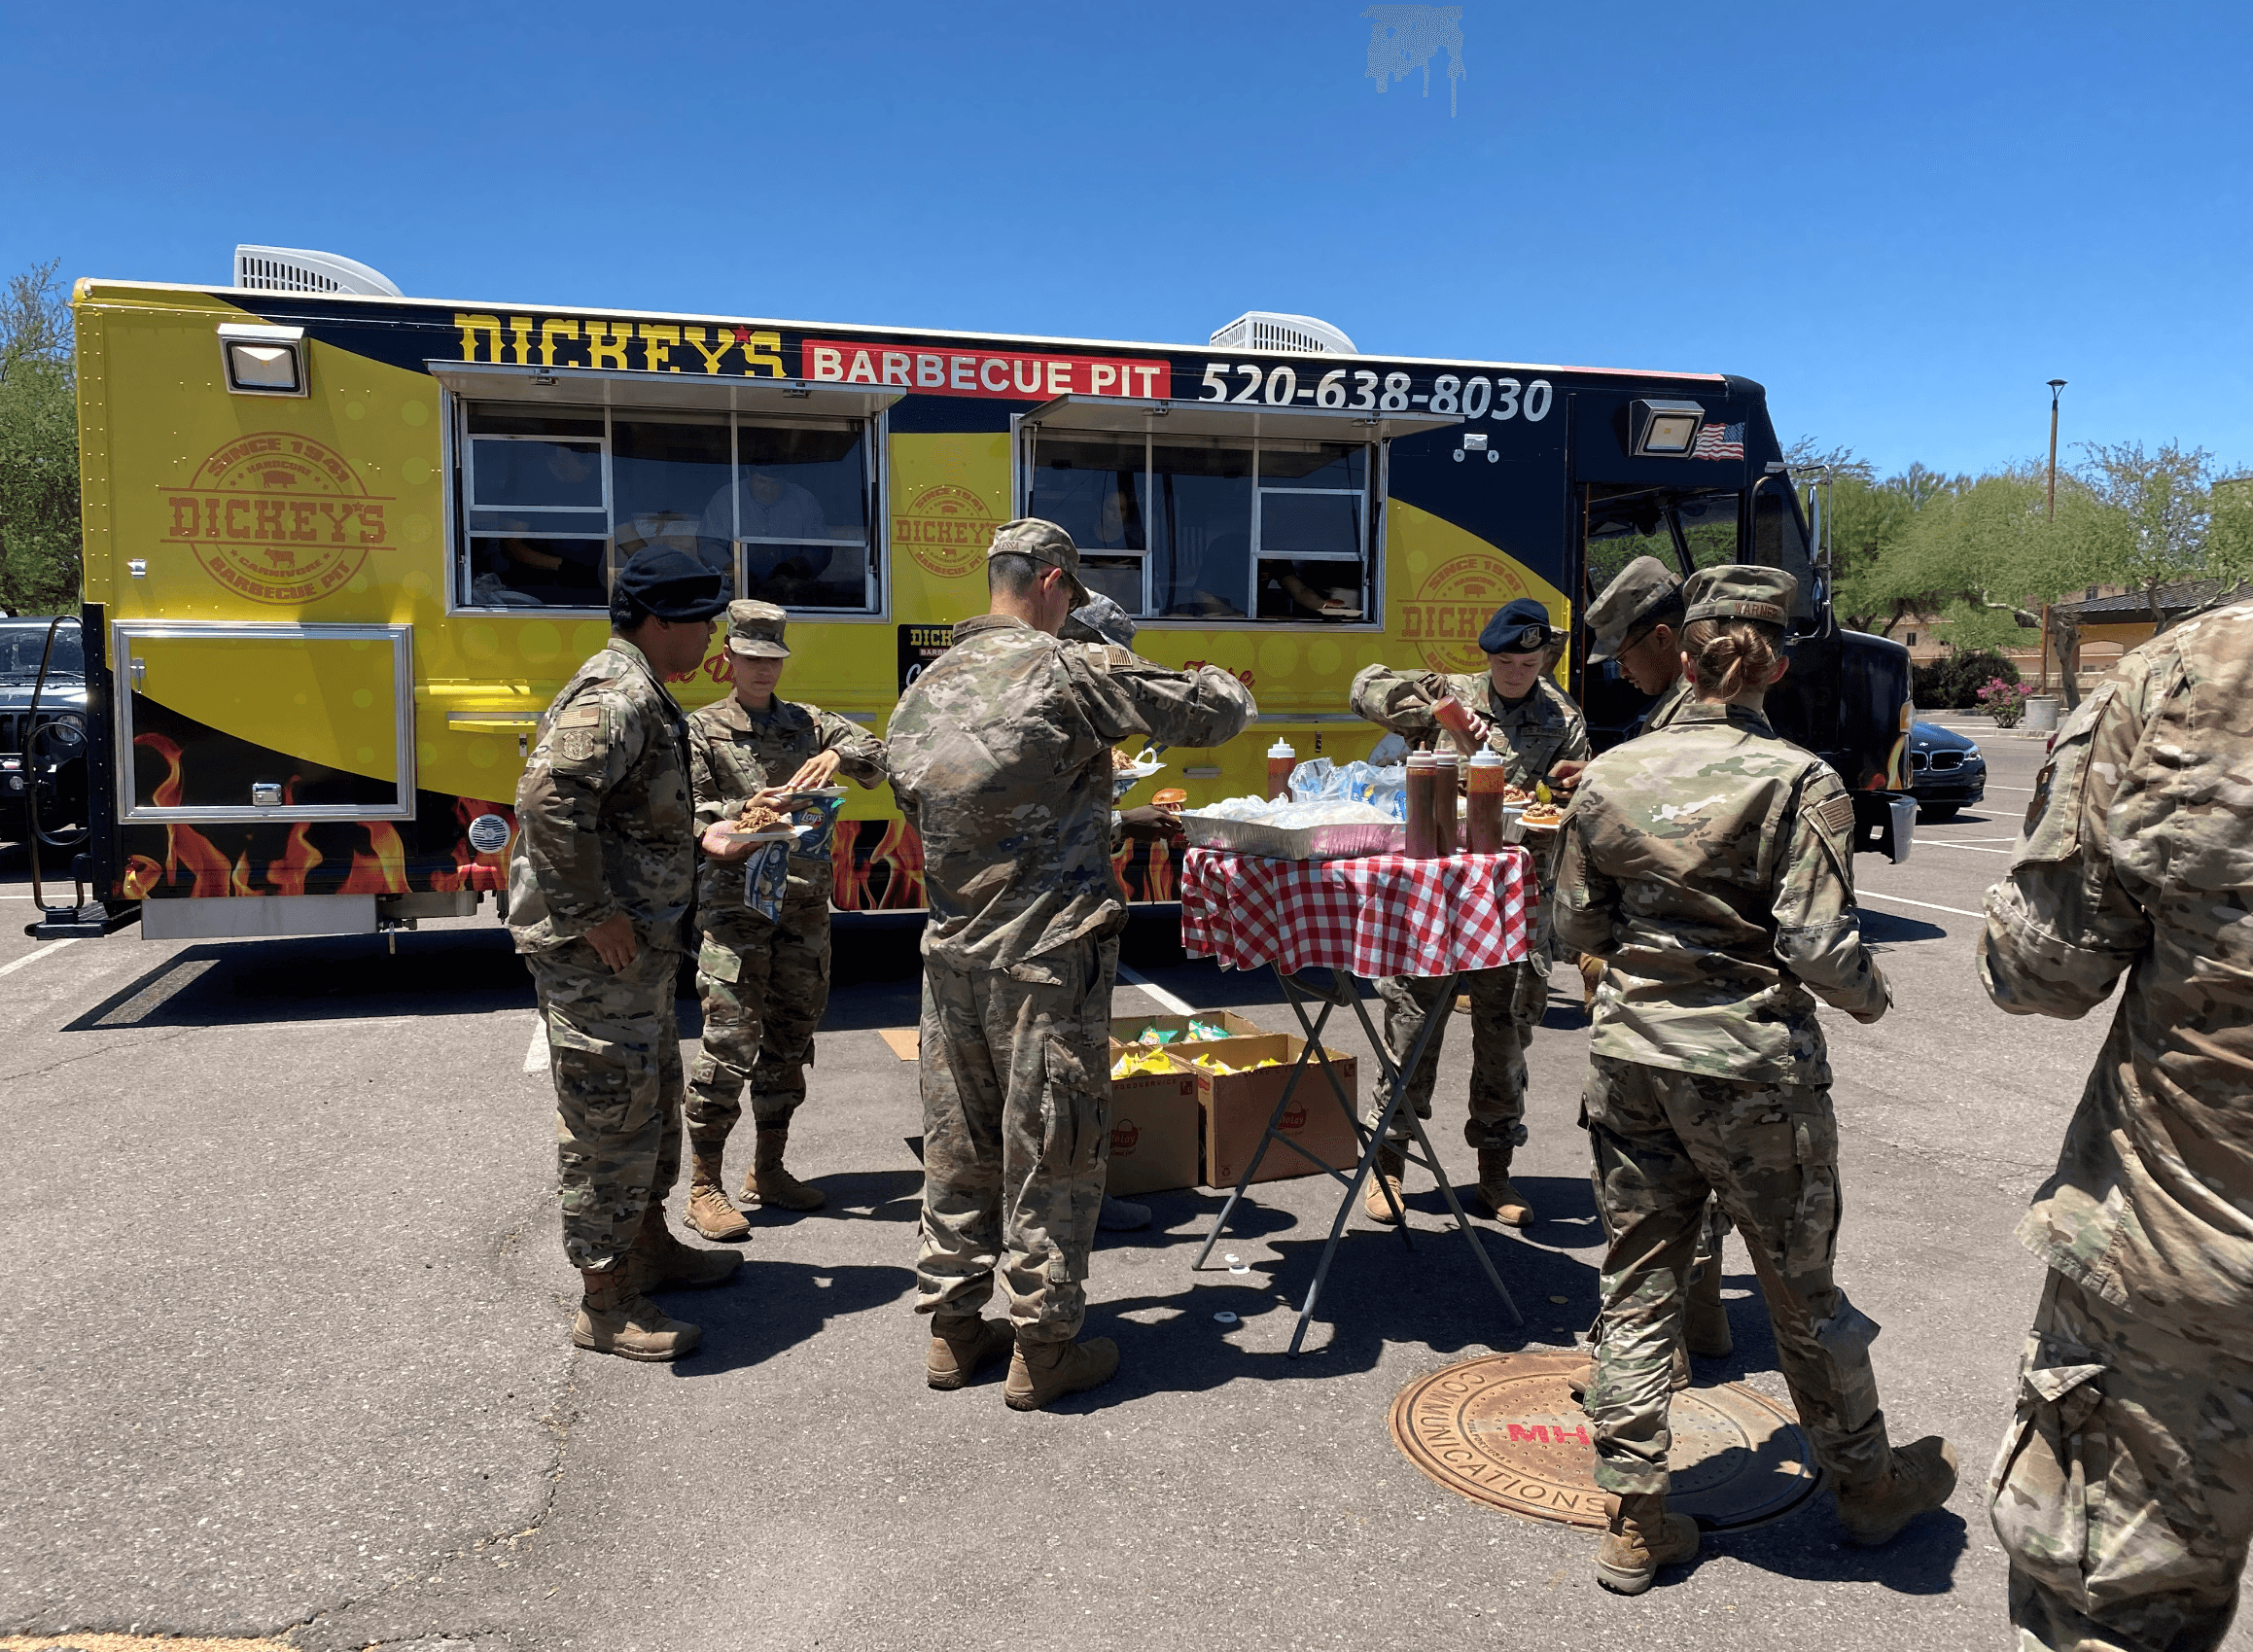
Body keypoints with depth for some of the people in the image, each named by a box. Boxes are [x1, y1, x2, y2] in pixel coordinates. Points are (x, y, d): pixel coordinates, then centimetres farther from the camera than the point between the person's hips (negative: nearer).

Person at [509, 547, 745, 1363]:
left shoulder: (640, 694, 16)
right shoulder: (616, 696, -18)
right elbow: (547, 794, -30)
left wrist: (702, 840, 17)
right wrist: (594, 913, -26)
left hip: (637, 944, 11)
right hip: (593, 951, -11)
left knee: (655, 1096, 22)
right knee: (610, 1116, -2)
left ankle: (649, 1244, 38)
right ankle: (606, 1303, 9)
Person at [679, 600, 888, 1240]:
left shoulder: (810, 723, 13)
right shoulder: (703, 730, 3)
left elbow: (875, 760, 0)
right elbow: (692, 819, -5)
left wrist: (840, 757, -22)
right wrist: (746, 813, -24)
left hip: (805, 905, 5)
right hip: (736, 906, -4)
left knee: (790, 1039, 11)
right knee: (729, 1043, -8)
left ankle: (767, 1169, 25)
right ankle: (704, 1186, 3)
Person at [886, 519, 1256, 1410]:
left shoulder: (923, 691, 7)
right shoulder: (1074, 670, -12)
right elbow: (1208, 717, -9)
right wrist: (1222, 684, 16)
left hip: (952, 951, 6)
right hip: (1048, 956, -6)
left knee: (958, 1144, 16)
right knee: (1051, 1151, 6)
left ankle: (952, 1327, 28)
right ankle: (1042, 1347, 16)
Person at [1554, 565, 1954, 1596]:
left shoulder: (1610, 775, -1)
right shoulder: (1800, 782, -13)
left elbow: (1576, 925, 6)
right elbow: (1819, 947, -17)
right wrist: (1871, 1000, 3)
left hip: (1630, 1054, 3)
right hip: (1753, 1067, -3)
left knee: (1635, 1286, 12)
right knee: (1802, 1289, 15)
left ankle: (1634, 1520, 21)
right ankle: (1868, 1483, 38)